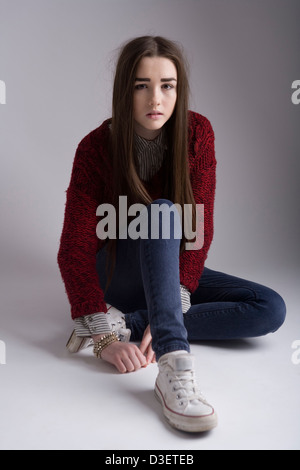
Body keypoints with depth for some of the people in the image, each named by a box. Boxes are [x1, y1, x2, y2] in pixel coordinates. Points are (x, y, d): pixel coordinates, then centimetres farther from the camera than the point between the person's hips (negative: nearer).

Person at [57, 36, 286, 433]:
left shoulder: (197, 133, -12)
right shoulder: (96, 148, -17)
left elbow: (199, 227, -15)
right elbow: (75, 248, -22)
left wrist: (175, 303, -27)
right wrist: (103, 340, -32)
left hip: (169, 272, 4)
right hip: (116, 276, -3)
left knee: (271, 309, -18)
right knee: (161, 211, -34)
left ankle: (124, 323, -24)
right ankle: (174, 367, -47)